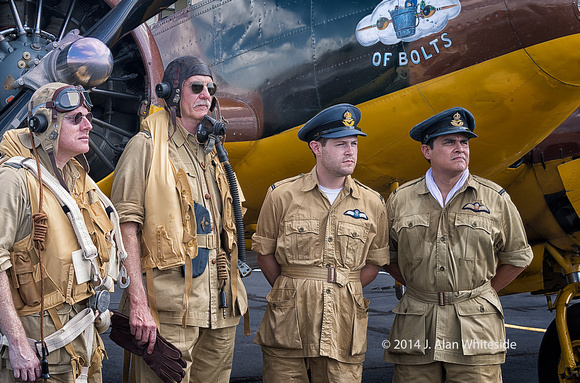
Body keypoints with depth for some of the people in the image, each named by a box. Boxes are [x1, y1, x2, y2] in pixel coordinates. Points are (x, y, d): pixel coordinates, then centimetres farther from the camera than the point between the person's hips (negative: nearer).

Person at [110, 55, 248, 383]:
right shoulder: (147, 146, -4)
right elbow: (126, 224, -11)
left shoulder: (212, 153, 19)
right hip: (171, 305, -7)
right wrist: (138, 302, -19)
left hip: (219, 306, 7)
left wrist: (233, 291, 18)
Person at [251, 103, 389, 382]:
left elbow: (374, 262, 12)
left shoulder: (373, 204, 5)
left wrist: (343, 292, 5)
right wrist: (291, 292, 5)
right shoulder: (282, 195, -1)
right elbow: (265, 252, 6)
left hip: (343, 327, 1)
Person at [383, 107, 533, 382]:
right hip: (415, 327, 1)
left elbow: (518, 257, 12)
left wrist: (482, 293, 8)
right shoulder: (399, 200, 5)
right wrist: (418, 288, 8)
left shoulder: (496, 199, 4)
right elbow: (389, 257, 16)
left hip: (476, 328, -1)